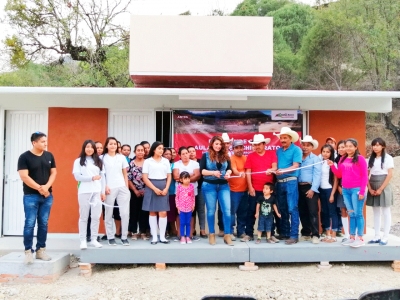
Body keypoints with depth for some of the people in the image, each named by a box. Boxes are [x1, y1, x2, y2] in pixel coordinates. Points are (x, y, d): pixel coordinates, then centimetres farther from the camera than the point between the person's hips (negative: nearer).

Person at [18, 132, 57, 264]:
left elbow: (53, 172, 6)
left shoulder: (49, 156, 7)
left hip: (47, 196, 4)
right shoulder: (24, 157, -7)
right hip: (31, 196, -4)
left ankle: (41, 250, 16)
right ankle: (28, 251, 4)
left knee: (43, 224, 8)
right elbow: (24, 176, -13)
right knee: (30, 224, -4)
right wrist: (39, 188, -13)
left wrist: (46, 187, -10)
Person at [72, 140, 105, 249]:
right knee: (84, 216, 3)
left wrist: (103, 192, 4)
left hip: (97, 192, 2)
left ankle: (94, 239, 12)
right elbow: (77, 176, -6)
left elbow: (102, 177, 10)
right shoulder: (79, 161, 5)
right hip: (84, 192, -2)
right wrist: (92, 178, -13)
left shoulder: (98, 161, 13)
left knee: (96, 216, 2)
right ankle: (83, 240, 9)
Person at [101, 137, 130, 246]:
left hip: (122, 188, 2)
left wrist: (127, 188, 6)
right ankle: (111, 237, 13)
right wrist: (105, 187, -10)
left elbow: (125, 174, 13)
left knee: (125, 213, -2)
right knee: (109, 214, 4)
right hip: (109, 188, -2)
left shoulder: (122, 157, 12)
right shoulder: (102, 158, 4)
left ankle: (124, 237, 8)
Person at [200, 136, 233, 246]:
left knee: (227, 210, -4)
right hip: (209, 186, -2)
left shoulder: (225, 156, 9)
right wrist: (213, 172, -21)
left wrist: (228, 173, -14)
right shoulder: (206, 156, 0)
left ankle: (227, 235, 4)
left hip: (223, 186, 3)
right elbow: (202, 170, -6)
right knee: (211, 211, 6)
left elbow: (229, 168, 8)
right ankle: (211, 235, 17)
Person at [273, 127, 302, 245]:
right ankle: (284, 233, 21)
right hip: (279, 182, 6)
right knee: (282, 209, 11)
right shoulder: (278, 151, 14)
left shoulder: (296, 150, -2)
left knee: (292, 209, -6)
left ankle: (294, 235, -4)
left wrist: (283, 171, -25)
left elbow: (295, 166, -11)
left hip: (291, 181, -6)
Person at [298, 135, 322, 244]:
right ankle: (305, 233, 19)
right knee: (302, 212, 9)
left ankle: (315, 235, -6)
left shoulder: (315, 159, 2)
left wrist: (313, 189, -17)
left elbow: (317, 175, -7)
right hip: (299, 187, 4)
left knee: (312, 211, -8)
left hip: (310, 187, -4)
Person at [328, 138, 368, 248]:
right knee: (351, 214, 10)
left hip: (356, 189, -5)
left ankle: (360, 239, 2)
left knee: (358, 214, -3)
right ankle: (352, 238, 14)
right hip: (345, 190, 5)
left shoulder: (360, 158, -3)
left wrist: (362, 191, -11)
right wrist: (332, 166, 0)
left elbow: (365, 176, -6)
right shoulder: (342, 159, 13)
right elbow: (339, 175, 15)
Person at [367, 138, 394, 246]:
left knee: (386, 212, 2)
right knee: (376, 212, 9)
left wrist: (380, 189, -15)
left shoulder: (388, 158, -4)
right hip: (373, 188, 5)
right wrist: (370, 189, -7)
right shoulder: (371, 159, 9)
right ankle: (377, 236, 14)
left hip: (383, 187, -5)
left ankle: (385, 237, 7)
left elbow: (390, 175, -10)